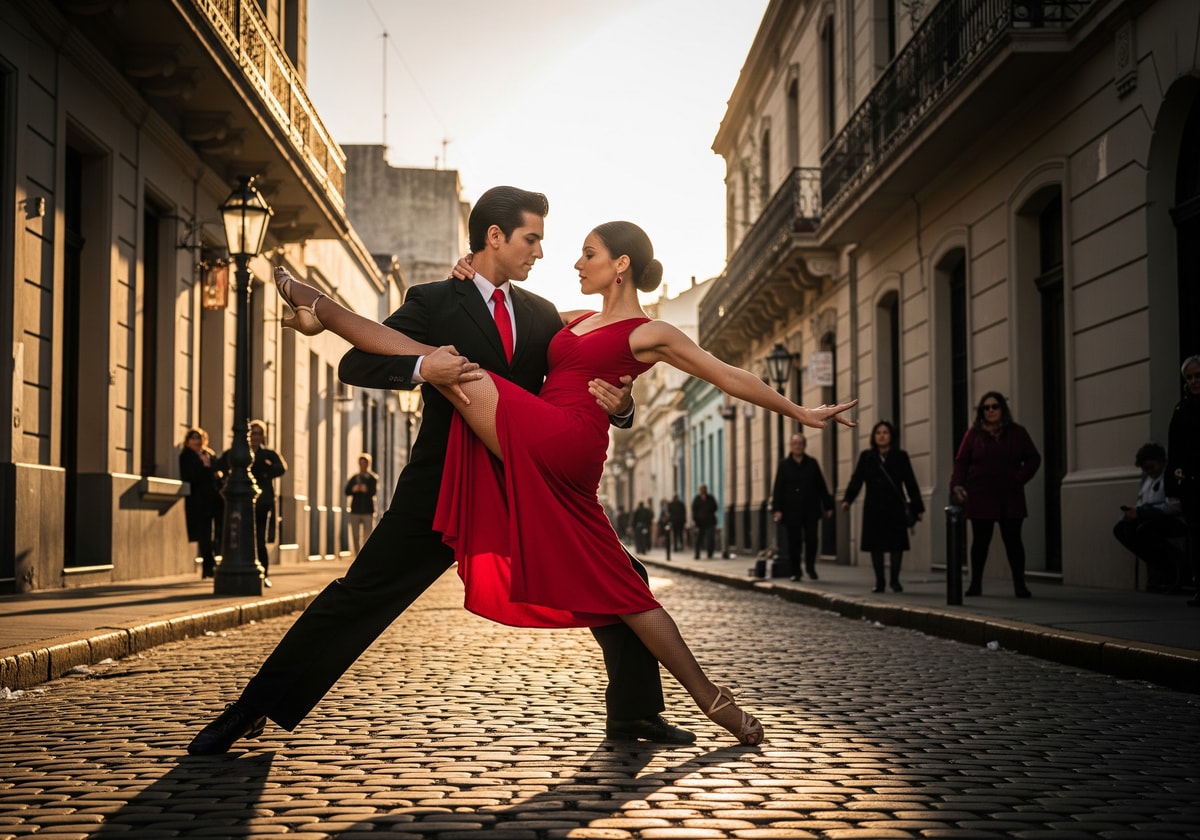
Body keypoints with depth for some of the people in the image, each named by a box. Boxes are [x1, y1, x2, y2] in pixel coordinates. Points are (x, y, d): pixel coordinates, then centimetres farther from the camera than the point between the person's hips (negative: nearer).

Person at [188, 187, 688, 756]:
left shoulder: (543, 315, 12)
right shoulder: (434, 303, -2)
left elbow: (577, 396, 10)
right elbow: (353, 366, -10)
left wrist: (618, 404, -14)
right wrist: (420, 367, -29)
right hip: (444, 489, -4)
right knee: (358, 596, -5)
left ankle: (634, 713, 18)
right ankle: (251, 712, 6)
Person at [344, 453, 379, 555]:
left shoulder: (373, 478, 3)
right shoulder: (353, 478, 13)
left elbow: (373, 491, -11)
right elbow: (347, 492, 4)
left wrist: (366, 490, -31)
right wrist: (353, 489, -17)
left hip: (368, 511, -3)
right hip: (355, 511, 3)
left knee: (367, 537, -6)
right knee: (355, 537, 6)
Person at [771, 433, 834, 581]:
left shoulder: (812, 464, 9)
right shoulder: (784, 465, 4)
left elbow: (821, 486, 9)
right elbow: (778, 488, -1)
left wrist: (828, 506, 6)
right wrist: (777, 508, -10)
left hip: (811, 510, 1)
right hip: (792, 511, -1)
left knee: (812, 539, -4)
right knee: (794, 542, 2)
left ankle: (810, 567, 14)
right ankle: (796, 571, 10)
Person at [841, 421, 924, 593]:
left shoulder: (901, 457, 5)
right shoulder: (866, 457, 7)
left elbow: (910, 483, 4)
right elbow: (856, 480, 0)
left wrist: (917, 507, 0)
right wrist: (847, 499, -15)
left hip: (895, 508, -1)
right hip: (873, 508, 1)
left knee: (896, 545, -2)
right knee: (875, 546, 2)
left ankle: (895, 580, 11)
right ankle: (879, 581, 10)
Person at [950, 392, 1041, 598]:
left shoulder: (1017, 432, 9)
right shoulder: (974, 434, 6)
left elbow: (1033, 458, 11)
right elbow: (961, 461, 4)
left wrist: (1019, 479, -2)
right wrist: (957, 484, -11)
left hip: (1010, 498, 0)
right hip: (981, 497, 0)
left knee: (1013, 540, 0)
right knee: (980, 540, 3)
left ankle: (1020, 585, 4)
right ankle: (975, 584, 11)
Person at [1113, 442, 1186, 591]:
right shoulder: (1147, 476, 12)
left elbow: (1174, 507, -26)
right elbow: (1142, 503, 20)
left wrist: (1140, 512, -25)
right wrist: (1133, 511, -4)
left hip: (1177, 521, -9)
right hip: (1152, 519, 9)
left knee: (1144, 530, -33)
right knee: (1120, 529, -7)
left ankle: (1173, 567, -11)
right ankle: (1157, 564, -4)